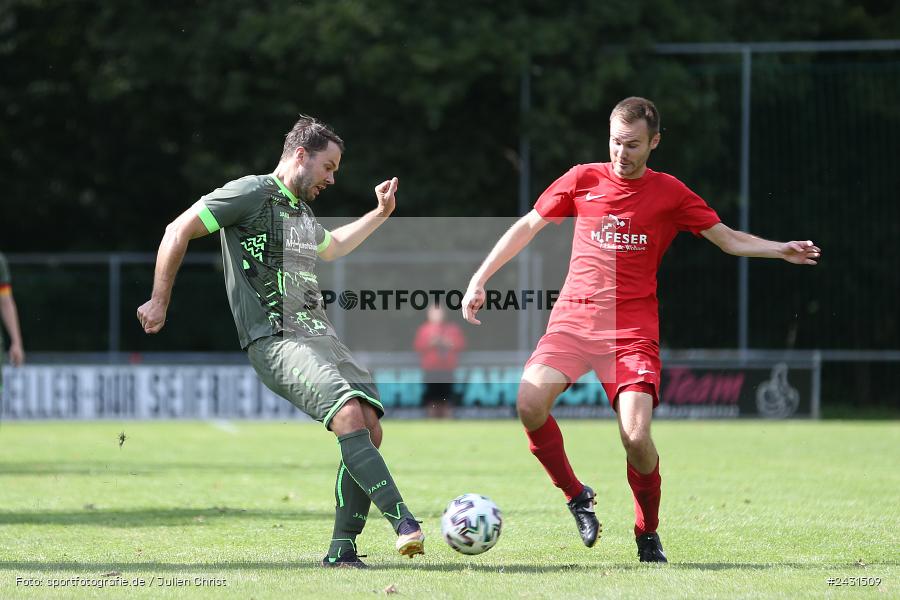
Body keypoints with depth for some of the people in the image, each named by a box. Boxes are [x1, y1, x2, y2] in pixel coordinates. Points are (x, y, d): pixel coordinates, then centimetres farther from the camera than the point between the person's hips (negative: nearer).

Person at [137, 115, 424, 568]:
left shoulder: (301, 211, 25)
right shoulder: (252, 193, -3)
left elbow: (331, 247, 48)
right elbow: (179, 231, -4)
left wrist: (380, 214, 46)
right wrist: (159, 301, -6)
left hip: (320, 335, 9)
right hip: (275, 340, -9)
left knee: (370, 426, -8)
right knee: (349, 416, -27)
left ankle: (342, 550, -3)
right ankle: (404, 524, -32)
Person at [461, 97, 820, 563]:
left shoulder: (670, 194, 6)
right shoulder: (582, 180, 7)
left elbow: (729, 239, 11)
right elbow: (527, 227, 15)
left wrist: (780, 250, -6)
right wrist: (479, 279, 11)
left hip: (633, 330, -1)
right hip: (573, 319, 1)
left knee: (636, 435, -20)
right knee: (529, 402, -25)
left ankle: (648, 534, 6)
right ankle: (576, 497, -1)